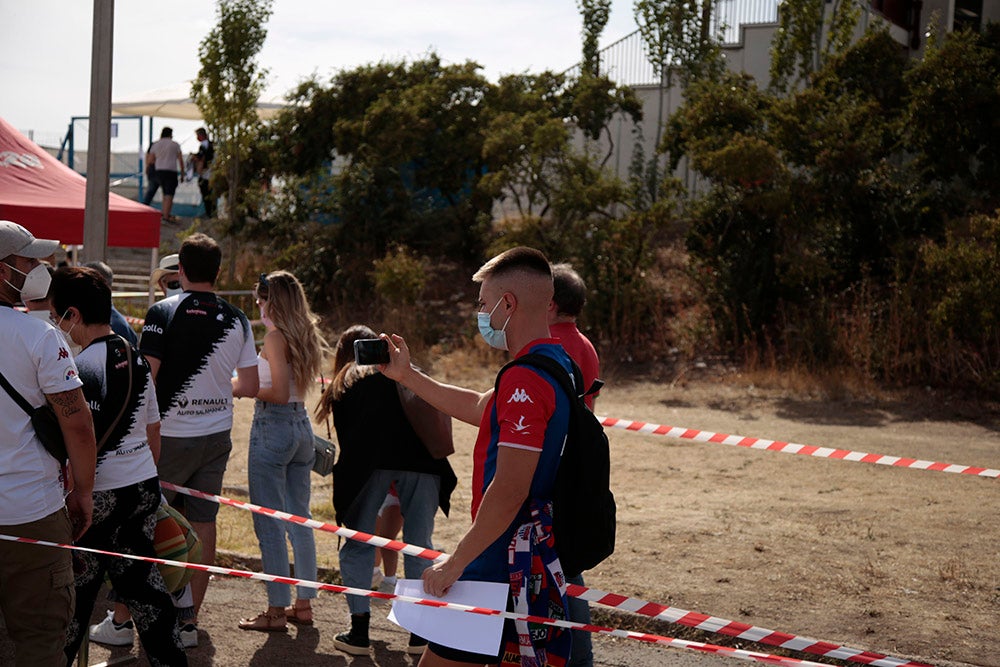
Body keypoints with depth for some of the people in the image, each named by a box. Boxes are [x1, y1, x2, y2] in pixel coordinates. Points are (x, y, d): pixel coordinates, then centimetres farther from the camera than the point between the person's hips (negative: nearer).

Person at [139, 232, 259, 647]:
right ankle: (189, 621, 13)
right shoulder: (236, 320, 2)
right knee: (203, 526, 8)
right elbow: (250, 386, 5)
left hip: (171, 436, -4)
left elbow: (146, 378, -14)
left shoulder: (164, 312, -10)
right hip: (217, 435, 4)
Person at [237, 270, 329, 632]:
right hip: (302, 425, 8)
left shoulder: (275, 336, -14)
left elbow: (279, 393, -20)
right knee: (299, 519, 13)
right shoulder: (304, 335, 9)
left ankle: (277, 610, 1)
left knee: (269, 521, -1)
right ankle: (303, 603, 18)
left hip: (273, 425, -8)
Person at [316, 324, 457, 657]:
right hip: (421, 461, 2)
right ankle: (420, 633, 12)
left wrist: (346, 483, 29)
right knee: (419, 547, 10)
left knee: (357, 546, 10)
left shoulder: (344, 384, 22)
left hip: (373, 461, -2)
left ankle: (359, 633, 8)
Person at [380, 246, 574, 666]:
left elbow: (508, 491, -25)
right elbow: (480, 408, 28)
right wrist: (408, 377, 31)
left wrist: (455, 563, -19)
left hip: (508, 565, -10)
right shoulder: (557, 364, 12)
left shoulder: (525, 381, -20)